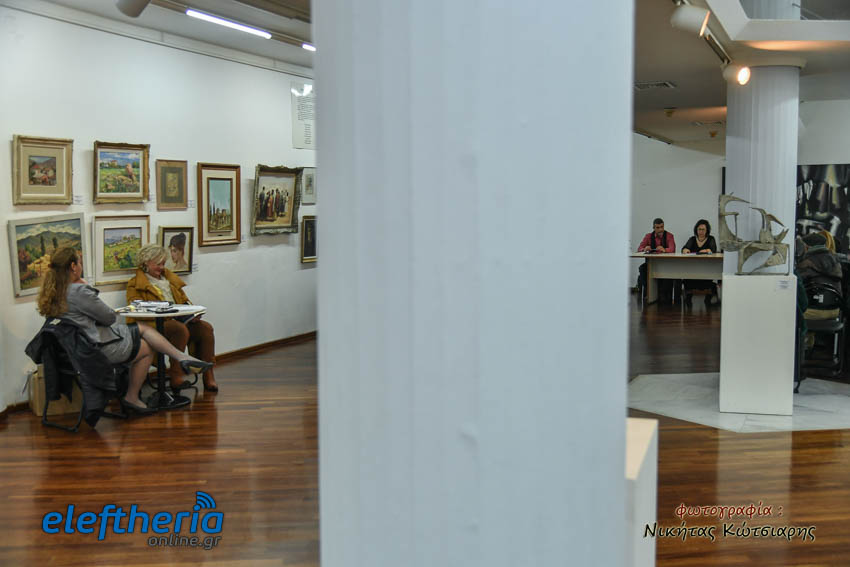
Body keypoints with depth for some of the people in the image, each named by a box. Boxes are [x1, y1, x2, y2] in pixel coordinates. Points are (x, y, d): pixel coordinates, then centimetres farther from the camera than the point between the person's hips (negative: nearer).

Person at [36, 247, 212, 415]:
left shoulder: (53, 291, 5)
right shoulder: (79, 292, -25)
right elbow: (110, 317, -12)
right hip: (99, 347, -10)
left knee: (144, 329, 17)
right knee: (146, 348, 11)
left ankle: (182, 358, 14)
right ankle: (131, 398, 18)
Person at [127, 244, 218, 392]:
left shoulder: (170, 279, 28)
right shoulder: (135, 284, 7)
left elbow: (184, 300, 28)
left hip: (179, 321, 6)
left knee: (205, 327, -21)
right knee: (181, 329, -37)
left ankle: (208, 375, -21)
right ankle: (175, 376, -35)